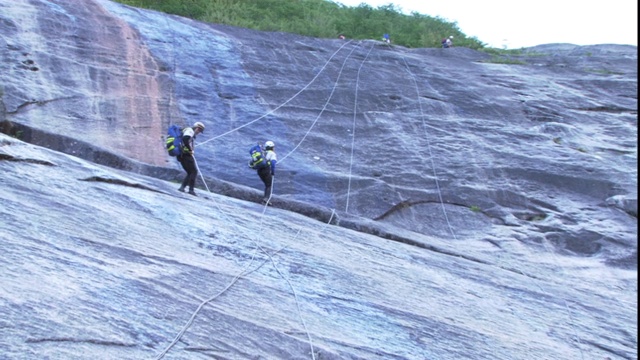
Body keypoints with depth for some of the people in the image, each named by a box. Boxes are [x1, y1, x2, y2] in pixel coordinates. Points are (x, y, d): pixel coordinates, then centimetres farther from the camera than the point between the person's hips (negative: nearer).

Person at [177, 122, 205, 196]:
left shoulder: (185, 131, 24)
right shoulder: (190, 131, -7)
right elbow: (185, 139, -26)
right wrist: (190, 149, -17)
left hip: (180, 156, 9)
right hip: (186, 155, -9)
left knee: (190, 173, 14)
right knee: (194, 171, -3)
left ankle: (182, 187, 2)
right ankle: (191, 189, -8)